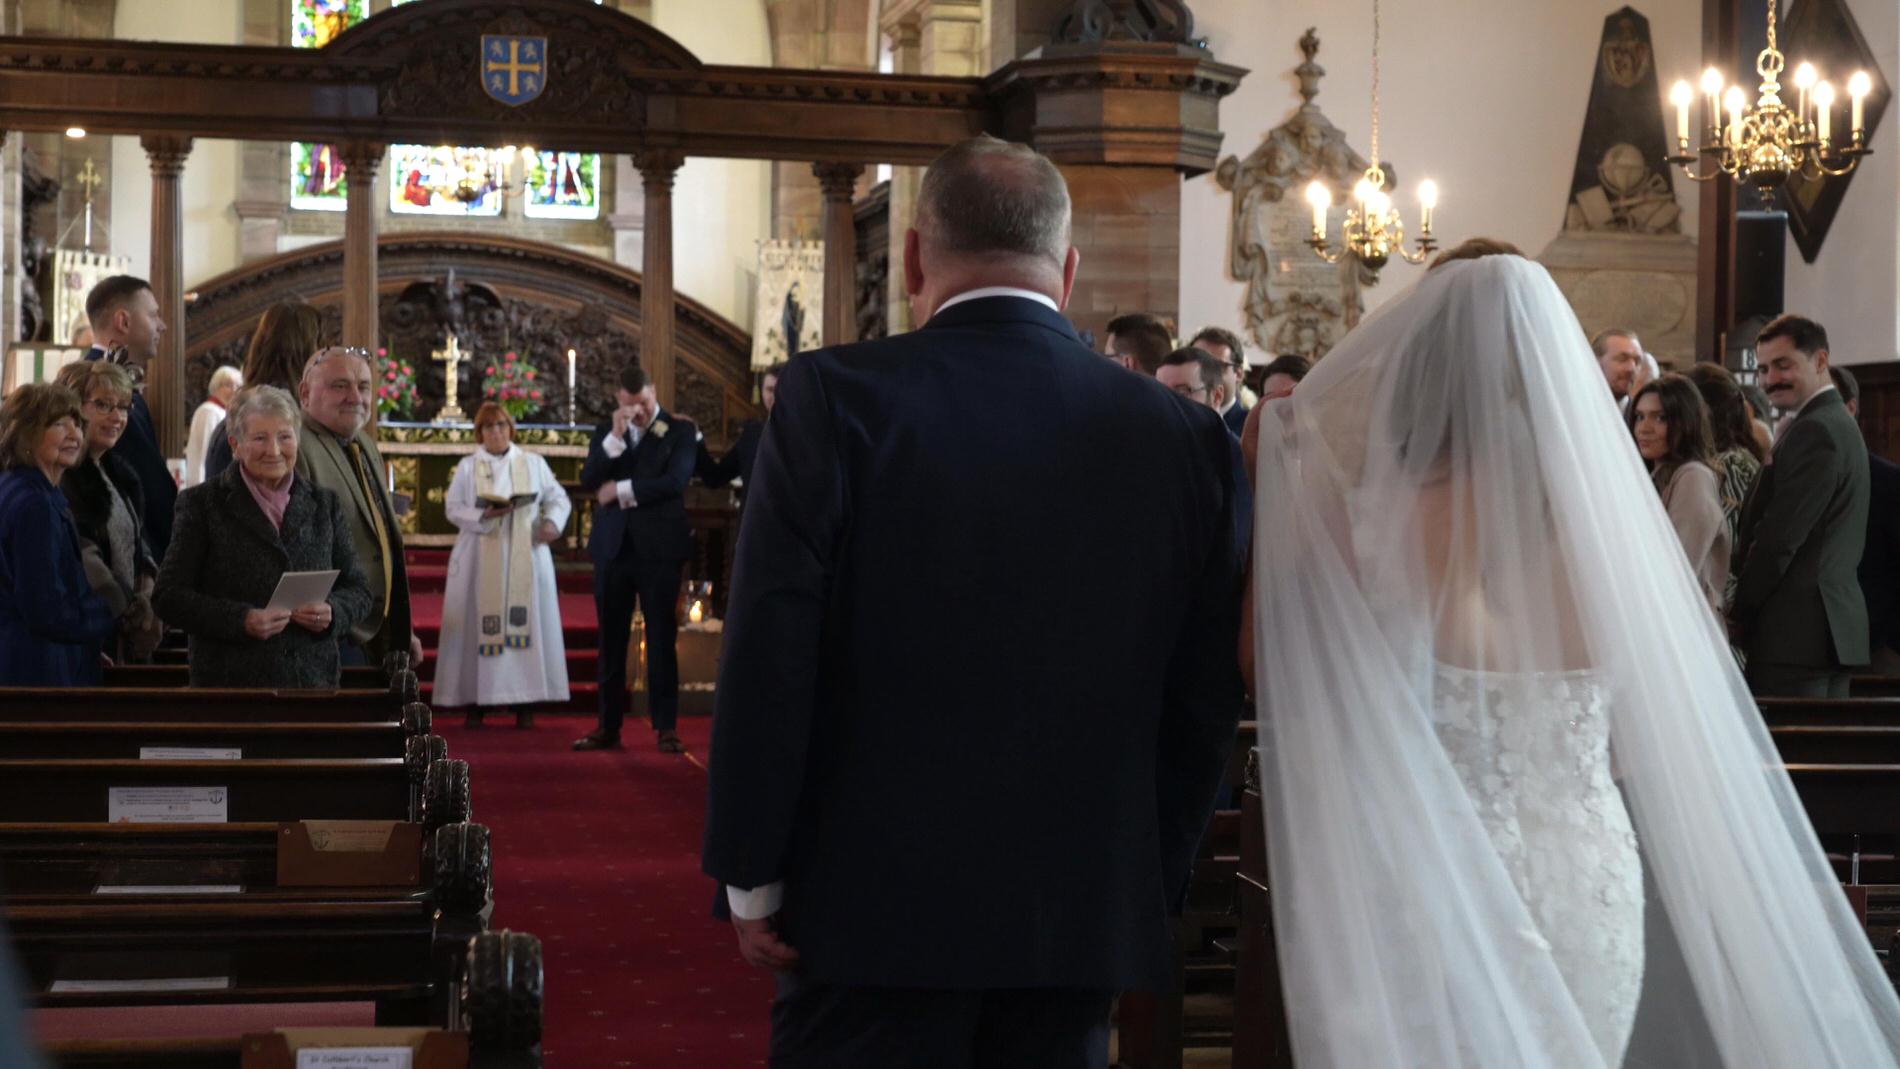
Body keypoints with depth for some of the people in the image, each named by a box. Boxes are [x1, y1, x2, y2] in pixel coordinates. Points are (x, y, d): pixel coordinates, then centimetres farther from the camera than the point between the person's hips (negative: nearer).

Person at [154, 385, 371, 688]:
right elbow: (168, 596, -2)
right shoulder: (202, 504, 4)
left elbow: (359, 590, 16)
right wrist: (241, 620, -15)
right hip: (231, 681, -2)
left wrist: (332, 612, -7)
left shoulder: (325, 504, 13)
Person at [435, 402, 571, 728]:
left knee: (526, 623, -4)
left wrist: (551, 521, -12)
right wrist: (483, 515, -16)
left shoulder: (534, 463, 10)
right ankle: (475, 700, -4)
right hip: (480, 559, -1)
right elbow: (453, 507, 2)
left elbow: (559, 498, 9)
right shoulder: (467, 467, 7)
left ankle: (524, 701, -2)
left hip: (525, 557, 1)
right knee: (479, 625, -5)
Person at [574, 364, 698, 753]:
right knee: (611, 640, 6)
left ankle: (666, 727, 2)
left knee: (662, 640, -1)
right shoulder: (605, 433, 13)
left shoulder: (680, 430, 1)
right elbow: (588, 481, -1)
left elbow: (674, 481, -13)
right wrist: (615, 437, -12)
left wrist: (620, 491, -8)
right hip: (613, 547, 4)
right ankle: (609, 725, 11)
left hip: (659, 547, -4)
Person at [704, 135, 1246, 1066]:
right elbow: (1204, 706, 3)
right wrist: (1148, 896, 14)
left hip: (873, 915, -3)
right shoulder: (1188, 440, 1)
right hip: (1086, 921, 3)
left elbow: (767, 663, -11)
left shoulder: (833, 397, -8)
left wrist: (750, 880, -2)